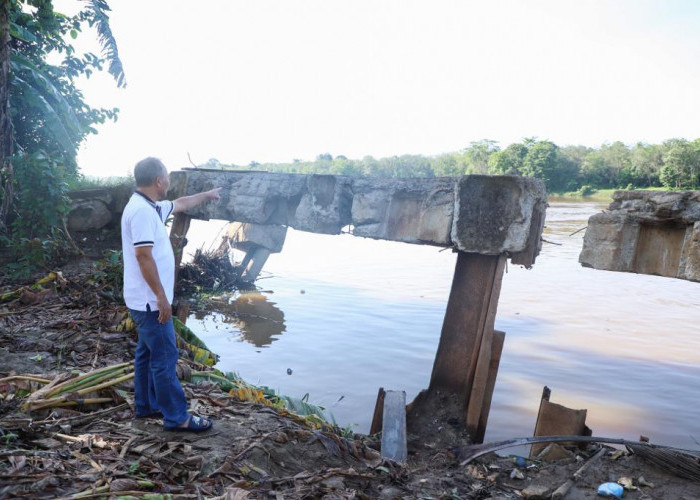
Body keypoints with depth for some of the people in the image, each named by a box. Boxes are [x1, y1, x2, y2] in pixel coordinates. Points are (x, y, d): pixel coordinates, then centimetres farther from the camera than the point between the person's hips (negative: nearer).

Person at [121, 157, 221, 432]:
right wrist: (161, 296, -22)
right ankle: (177, 417, 6)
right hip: (150, 301, -11)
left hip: (146, 300, 11)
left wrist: (206, 195, 42)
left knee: (147, 353, 19)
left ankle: (146, 405, 32)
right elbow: (143, 256, -25)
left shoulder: (151, 207, 11)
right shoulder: (142, 211, -21)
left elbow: (180, 204, 30)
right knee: (165, 358, -3)